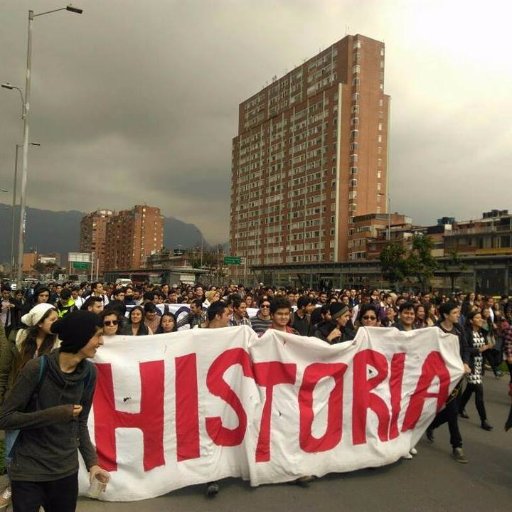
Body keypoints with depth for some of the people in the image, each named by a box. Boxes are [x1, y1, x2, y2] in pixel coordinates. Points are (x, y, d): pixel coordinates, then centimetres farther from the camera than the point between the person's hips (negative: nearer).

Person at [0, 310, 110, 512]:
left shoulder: (89, 373, -5)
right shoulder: (37, 368, -18)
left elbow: (80, 422, 5)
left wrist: (92, 461, -2)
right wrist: (57, 414, -21)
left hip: (67, 470, 4)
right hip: (28, 472, -4)